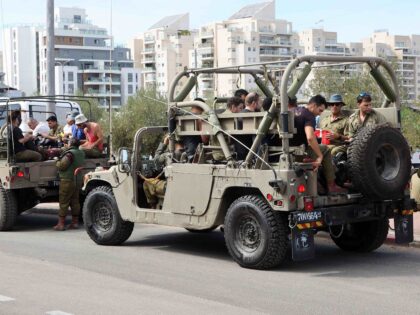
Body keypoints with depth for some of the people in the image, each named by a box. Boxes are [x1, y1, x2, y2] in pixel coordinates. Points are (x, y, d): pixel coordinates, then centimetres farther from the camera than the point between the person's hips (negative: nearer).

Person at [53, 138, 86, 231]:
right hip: (77, 180, 8)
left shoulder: (70, 153, -18)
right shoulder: (81, 153, 10)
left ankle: (61, 224, -4)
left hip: (67, 180, -8)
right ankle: (75, 222, 15)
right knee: (75, 201, 12)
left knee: (63, 202, -4)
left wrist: (57, 162, 1)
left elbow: (62, 165, -22)